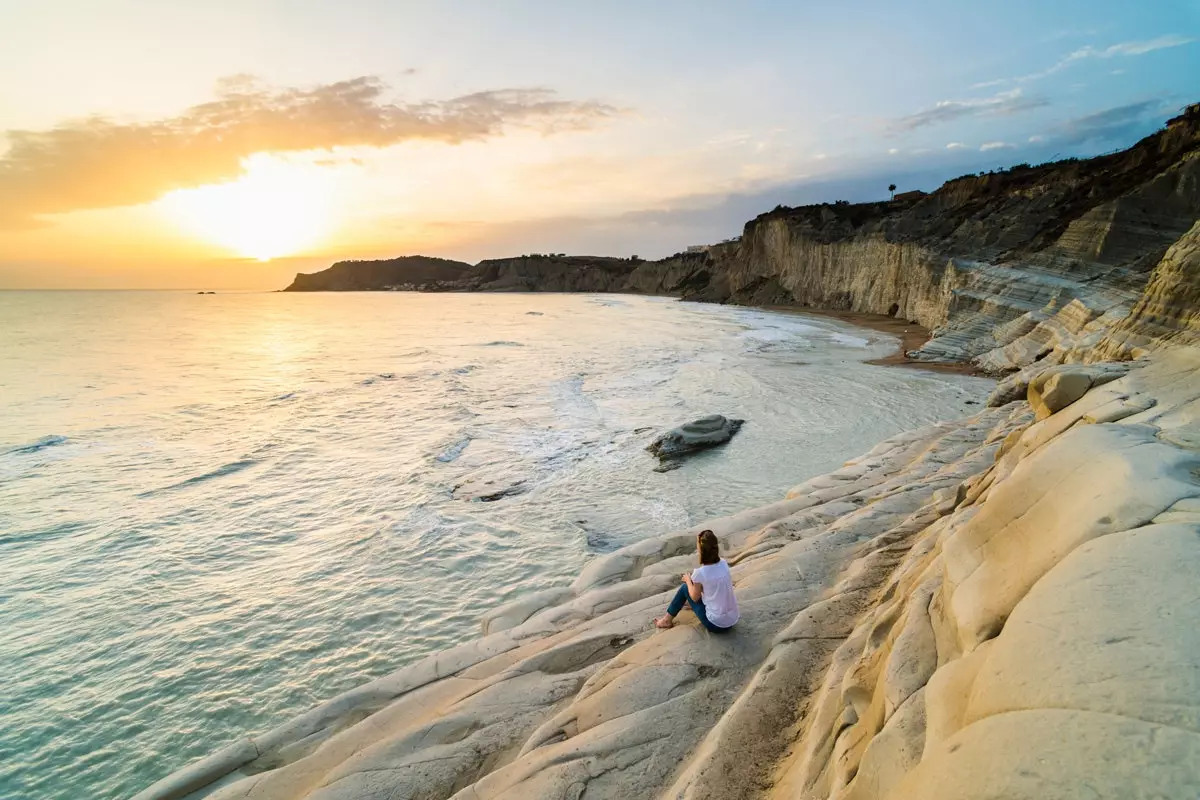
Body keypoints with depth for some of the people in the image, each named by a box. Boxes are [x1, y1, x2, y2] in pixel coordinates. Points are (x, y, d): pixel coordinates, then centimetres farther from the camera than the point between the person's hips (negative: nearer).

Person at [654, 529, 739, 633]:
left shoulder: (700, 573, -21)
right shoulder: (723, 563, -4)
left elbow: (695, 597, -3)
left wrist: (688, 580, 13)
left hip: (716, 625, -5)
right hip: (733, 620, 5)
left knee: (685, 587, 13)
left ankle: (667, 620, 29)